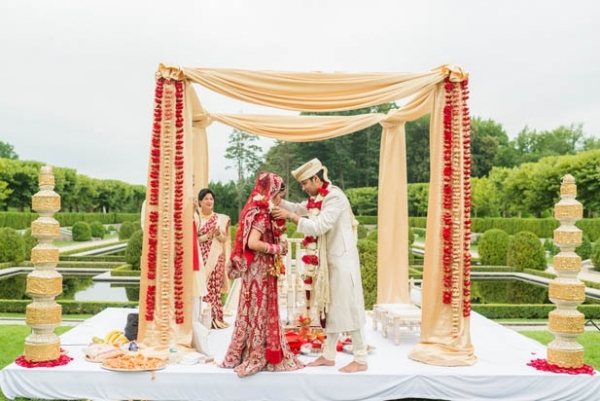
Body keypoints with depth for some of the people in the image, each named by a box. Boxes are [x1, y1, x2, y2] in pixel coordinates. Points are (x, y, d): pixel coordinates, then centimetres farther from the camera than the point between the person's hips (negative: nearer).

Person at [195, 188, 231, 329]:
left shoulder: (221, 218, 11)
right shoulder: (195, 217, 3)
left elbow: (224, 239, 10)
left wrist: (218, 234, -10)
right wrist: (207, 236, -14)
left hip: (216, 257, 2)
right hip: (201, 257, -2)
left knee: (216, 287, 1)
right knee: (204, 287, -8)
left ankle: (217, 318, 5)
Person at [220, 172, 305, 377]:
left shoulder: (258, 210, 12)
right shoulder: (261, 213, -17)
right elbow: (252, 243, -26)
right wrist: (278, 248, -16)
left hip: (260, 270, 9)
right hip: (259, 270, -9)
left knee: (258, 312, 14)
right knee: (259, 312, -1)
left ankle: (247, 354, 22)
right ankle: (256, 358, 9)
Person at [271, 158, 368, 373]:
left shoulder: (334, 197, -18)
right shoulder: (318, 198, 10)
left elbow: (319, 226, -25)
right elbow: (299, 208, 17)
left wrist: (291, 217, -20)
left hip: (342, 259, -9)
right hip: (329, 259, 9)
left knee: (348, 307, -4)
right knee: (330, 307, 13)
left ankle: (361, 360, 4)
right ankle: (328, 355, 23)